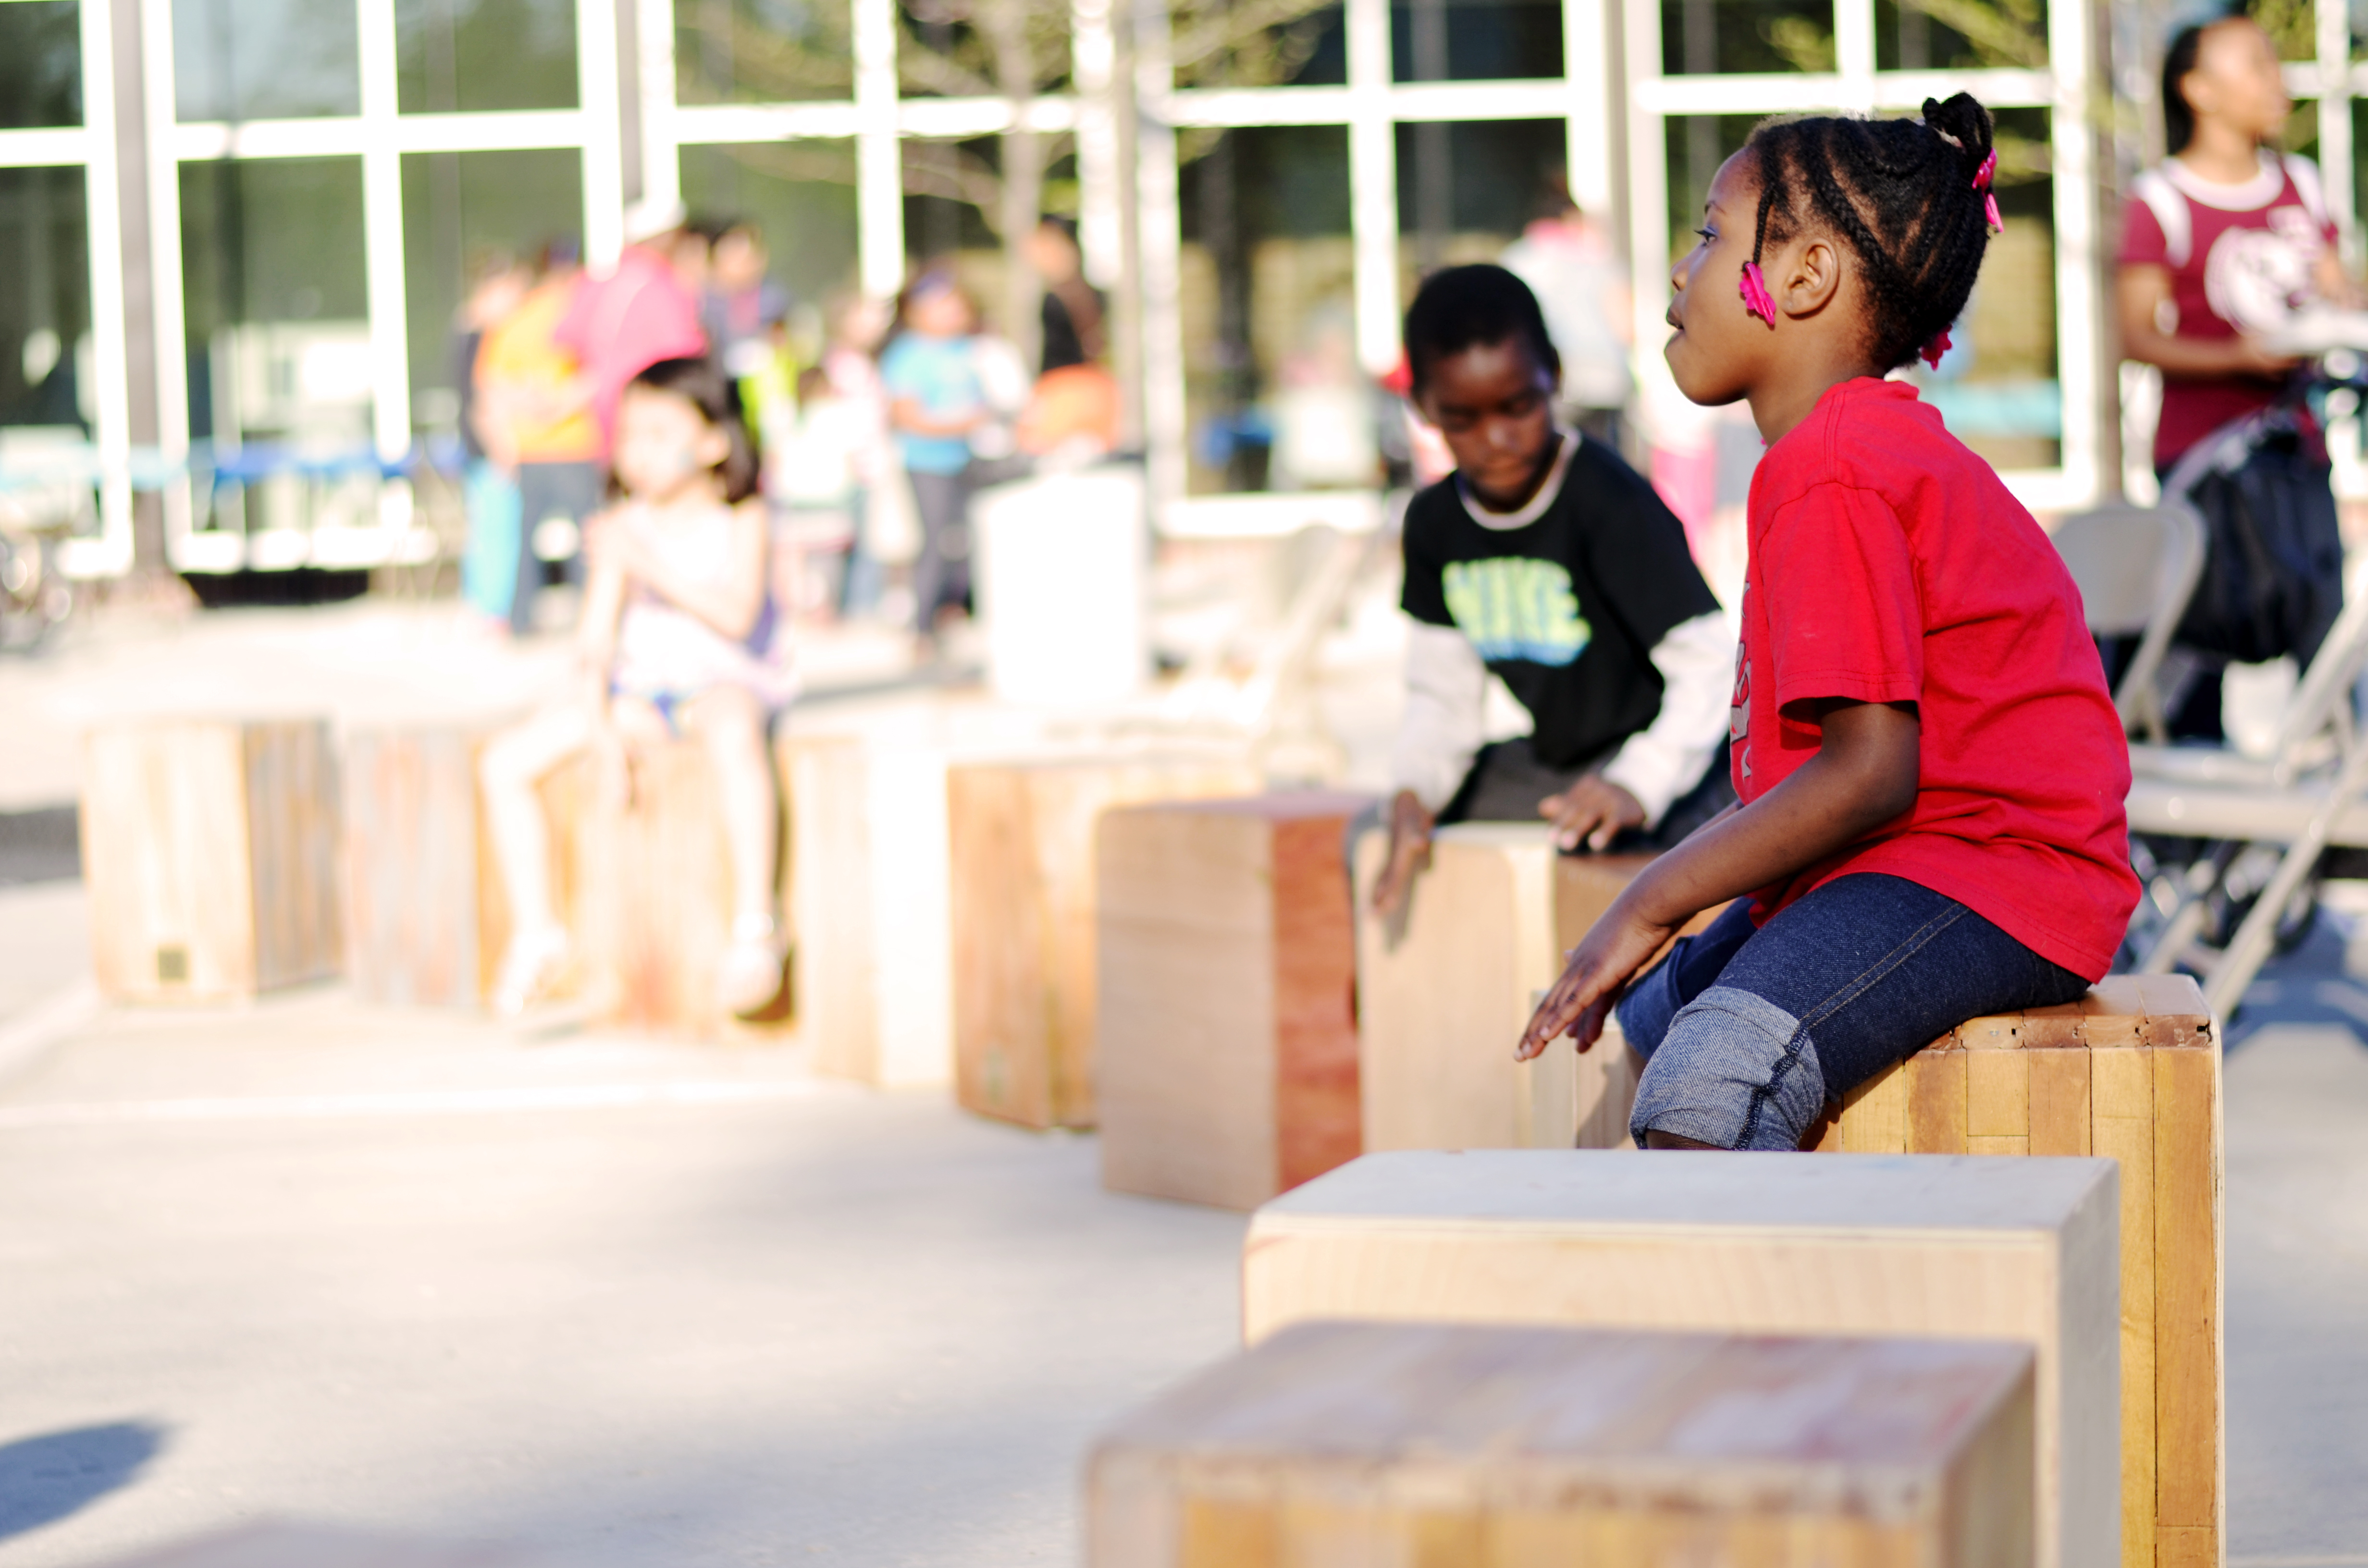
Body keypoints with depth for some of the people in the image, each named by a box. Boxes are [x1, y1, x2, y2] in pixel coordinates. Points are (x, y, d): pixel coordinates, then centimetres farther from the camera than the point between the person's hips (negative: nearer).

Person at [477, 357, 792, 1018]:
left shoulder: (741, 520, -8)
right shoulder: (625, 527, 1)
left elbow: (737, 617, -23)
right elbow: (598, 635, 0)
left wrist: (654, 567, -30)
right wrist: (601, 724, -11)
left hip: (726, 682, -5)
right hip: (641, 690, 5)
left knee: (732, 730, -42)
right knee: (504, 763, -9)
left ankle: (755, 923, -35)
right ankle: (537, 934, -1)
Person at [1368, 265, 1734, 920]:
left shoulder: (1609, 502, -21)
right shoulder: (1436, 523, 1)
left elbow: (1710, 663, -26)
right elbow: (1442, 693, 7)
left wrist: (1639, 786, -40)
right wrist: (1415, 790, -13)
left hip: (1655, 754, -8)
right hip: (1550, 762, 8)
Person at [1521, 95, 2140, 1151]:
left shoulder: (1829, 472, -17)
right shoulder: (1880, 445, 18)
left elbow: (1871, 770, -24)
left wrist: (1652, 907, -17)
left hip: (1989, 879, -12)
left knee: (1700, 1092, -31)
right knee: (1655, 1016, 28)